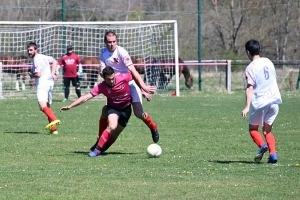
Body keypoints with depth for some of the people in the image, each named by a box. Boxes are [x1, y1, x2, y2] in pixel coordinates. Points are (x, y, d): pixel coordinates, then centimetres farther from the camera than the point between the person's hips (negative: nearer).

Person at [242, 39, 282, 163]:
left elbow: (250, 88, -16)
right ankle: (273, 154, -7)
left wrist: (247, 107, -20)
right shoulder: (268, 62, 11)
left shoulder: (251, 68, -8)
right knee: (267, 130, 13)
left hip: (260, 102, -5)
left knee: (253, 128, 12)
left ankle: (262, 145, -16)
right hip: (274, 99, 5)